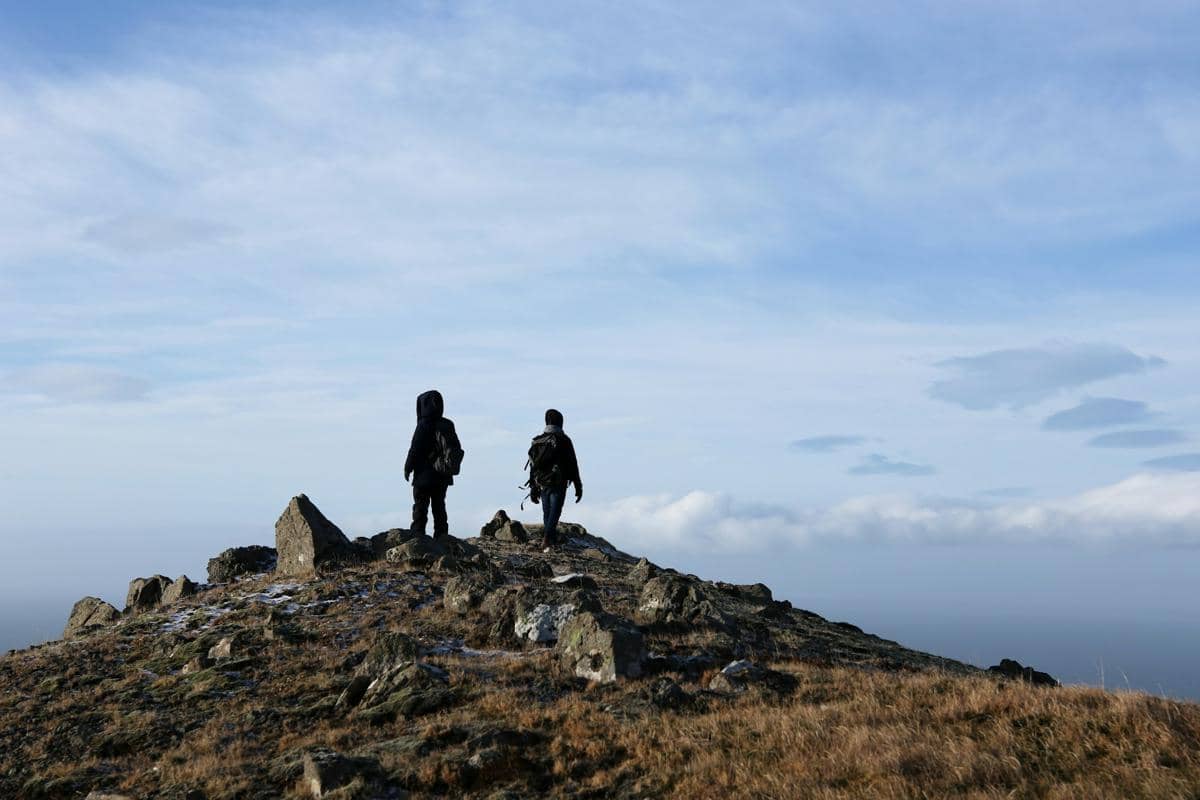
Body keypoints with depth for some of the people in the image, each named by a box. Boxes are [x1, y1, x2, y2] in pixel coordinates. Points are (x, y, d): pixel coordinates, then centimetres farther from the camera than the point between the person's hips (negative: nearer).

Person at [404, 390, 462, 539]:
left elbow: (414, 450, -14)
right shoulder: (448, 425, 4)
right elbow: (457, 448, 10)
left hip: (425, 476, -6)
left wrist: (407, 468, -2)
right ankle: (442, 537, 12)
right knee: (439, 507, 13)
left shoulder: (424, 425, -16)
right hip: (443, 477, 6)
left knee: (420, 508, 0)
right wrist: (449, 467, 17)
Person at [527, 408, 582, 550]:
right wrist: (578, 486, 1)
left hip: (542, 484, 5)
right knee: (555, 512, -4)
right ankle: (547, 539, -20)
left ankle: (552, 541, 17)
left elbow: (533, 466, 9)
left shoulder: (537, 441, 7)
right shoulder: (564, 440, -7)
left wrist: (533, 488, 15)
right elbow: (572, 464, -5)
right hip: (558, 485, -5)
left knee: (547, 513, 14)